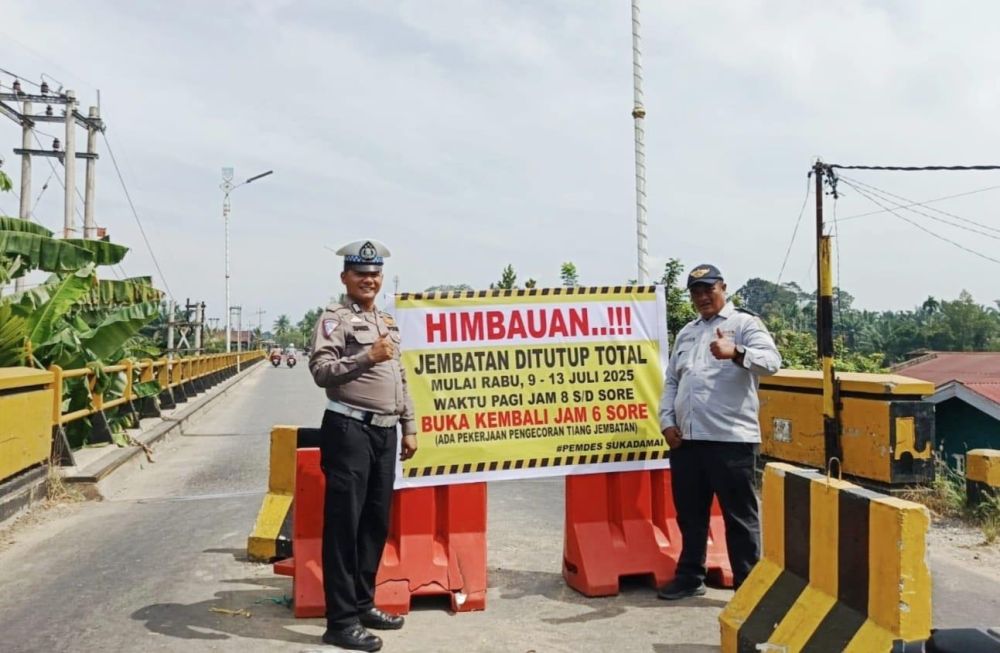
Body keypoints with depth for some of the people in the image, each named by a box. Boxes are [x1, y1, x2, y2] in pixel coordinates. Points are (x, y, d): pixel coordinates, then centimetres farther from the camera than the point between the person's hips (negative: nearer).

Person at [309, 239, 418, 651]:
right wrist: (367, 357, -25)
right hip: (349, 430, -8)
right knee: (343, 525, -2)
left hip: (385, 433, 8)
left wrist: (409, 427, 17)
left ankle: (363, 603, 27)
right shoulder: (335, 319, -4)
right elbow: (321, 371, -16)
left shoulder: (388, 323, 19)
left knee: (376, 523, 13)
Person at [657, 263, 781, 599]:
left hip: (731, 438, -6)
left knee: (739, 516, 2)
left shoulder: (745, 323, -1)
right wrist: (667, 421, 7)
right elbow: (671, 381, 20)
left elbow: (771, 361, -18)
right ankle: (690, 576, 29)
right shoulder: (686, 332, 20)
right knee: (690, 514, 16)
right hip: (686, 438, 7)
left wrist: (735, 353, -36)